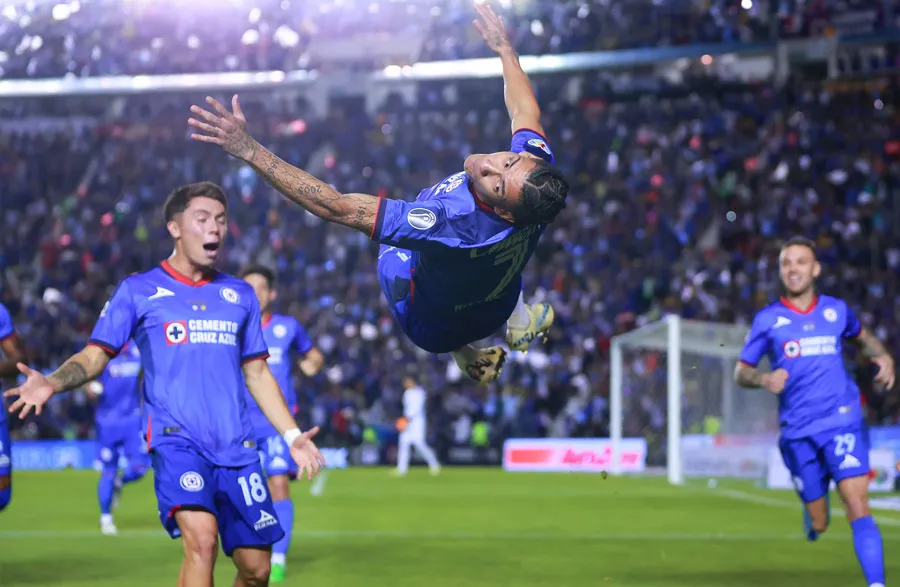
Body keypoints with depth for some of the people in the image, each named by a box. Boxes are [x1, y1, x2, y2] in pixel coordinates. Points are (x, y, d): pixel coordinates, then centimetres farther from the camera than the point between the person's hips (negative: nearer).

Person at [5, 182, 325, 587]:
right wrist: (52, 383, -19)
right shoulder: (137, 291, 4)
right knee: (202, 539, -27)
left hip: (237, 447, 4)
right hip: (176, 440, -4)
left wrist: (291, 435, 13)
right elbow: (95, 355, 1)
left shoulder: (240, 295, 14)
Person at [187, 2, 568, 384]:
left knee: (392, 252, 26)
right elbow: (526, 111, -8)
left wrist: (249, 150, -47)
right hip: (494, 310, 5)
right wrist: (504, 48, 5)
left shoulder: (452, 223, -50)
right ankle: (520, 320, 37)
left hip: (433, 331, -4)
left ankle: (463, 355, 31)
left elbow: (335, 207, -47)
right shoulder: (535, 162, -34)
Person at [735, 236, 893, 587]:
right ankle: (813, 514, 43)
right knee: (818, 525, 5)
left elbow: (862, 337, 29)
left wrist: (882, 356, 7)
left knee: (857, 503, -18)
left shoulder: (837, 310, 8)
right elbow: (741, 373, 7)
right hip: (797, 431, 0)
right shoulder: (767, 320, 4)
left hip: (843, 421, 0)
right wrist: (764, 379, -15)